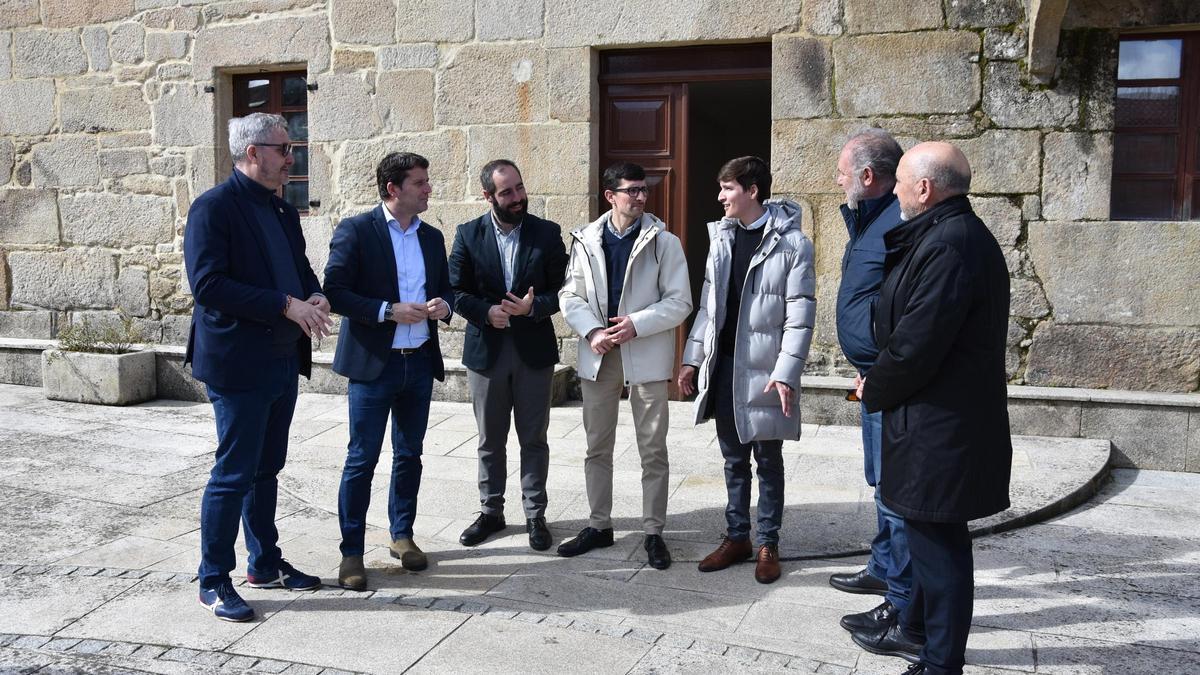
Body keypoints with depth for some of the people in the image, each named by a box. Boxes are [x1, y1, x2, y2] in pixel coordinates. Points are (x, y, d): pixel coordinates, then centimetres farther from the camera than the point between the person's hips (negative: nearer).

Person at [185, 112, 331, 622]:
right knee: (233, 475, 0)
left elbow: (302, 270, 19)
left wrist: (314, 299, -4)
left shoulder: (283, 211, 13)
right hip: (238, 364, -8)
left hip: (283, 361, 8)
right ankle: (214, 581, 13)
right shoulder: (213, 208, -11)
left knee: (265, 470, 17)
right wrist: (286, 305, -23)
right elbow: (207, 285, -20)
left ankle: (265, 564, 29)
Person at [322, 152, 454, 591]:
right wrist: (389, 311, -19)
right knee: (362, 459, 0)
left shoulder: (432, 237, 11)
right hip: (373, 362, -5)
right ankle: (351, 552, 11)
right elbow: (334, 291, -12)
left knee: (409, 454, 14)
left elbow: (445, 290, 19)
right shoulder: (356, 231, -7)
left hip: (420, 362, 6)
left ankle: (402, 535, 29)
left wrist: (443, 305, -5)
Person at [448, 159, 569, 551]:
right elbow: (456, 291, 0)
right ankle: (491, 512, 26)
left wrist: (535, 307, -19)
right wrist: (486, 312, -16)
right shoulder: (468, 235, 0)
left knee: (534, 439, 8)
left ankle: (535, 515, 20)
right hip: (486, 349, 1)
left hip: (534, 349, -1)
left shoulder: (547, 233, -1)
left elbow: (563, 288, -1)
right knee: (490, 440, 12)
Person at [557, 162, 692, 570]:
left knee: (653, 449, 4)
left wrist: (637, 324, -17)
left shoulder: (664, 242, -3)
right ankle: (599, 525, 26)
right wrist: (592, 331, -13)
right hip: (599, 354, 3)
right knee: (597, 446, 12)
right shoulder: (585, 240, 4)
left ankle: (653, 532, 16)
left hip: (646, 356, -3)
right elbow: (570, 295, 3)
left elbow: (679, 302, -6)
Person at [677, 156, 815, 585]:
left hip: (762, 369, -5)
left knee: (767, 460, 8)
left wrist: (785, 373, -18)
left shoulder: (791, 243, -10)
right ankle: (737, 537, 28)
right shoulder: (721, 236, 8)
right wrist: (693, 358, 9)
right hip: (722, 365, 6)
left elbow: (800, 315, -12)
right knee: (733, 458, 15)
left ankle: (768, 545, 22)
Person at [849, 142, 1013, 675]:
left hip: (939, 429, -11)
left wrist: (873, 390, -7)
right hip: (941, 422, 11)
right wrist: (879, 383, 8)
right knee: (929, 534, 22)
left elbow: (915, 345, -24)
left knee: (938, 542, 1)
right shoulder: (950, 235, 12)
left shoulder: (950, 244, -22)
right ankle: (917, 631, 38)